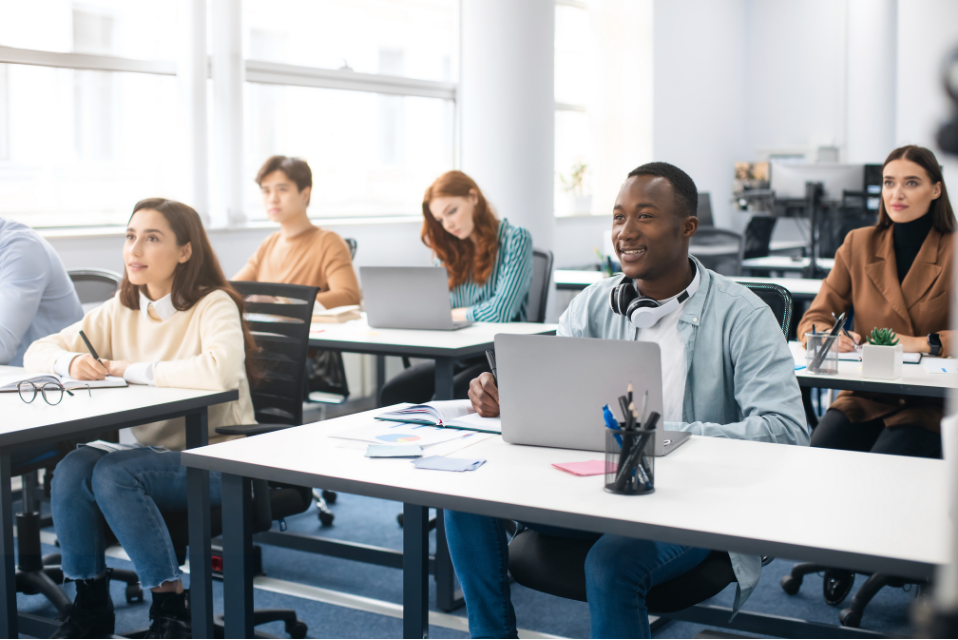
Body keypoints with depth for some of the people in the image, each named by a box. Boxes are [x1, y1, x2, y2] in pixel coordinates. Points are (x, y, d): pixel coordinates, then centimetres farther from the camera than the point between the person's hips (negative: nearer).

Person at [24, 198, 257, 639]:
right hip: (150, 450, 6)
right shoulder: (121, 311, 7)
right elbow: (37, 352, 11)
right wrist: (72, 362, -15)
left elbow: (220, 371, -34)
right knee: (72, 468, -22)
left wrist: (131, 369, -23)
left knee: (114, 473, -29)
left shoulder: (214, 306, -12)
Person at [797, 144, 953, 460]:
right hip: (863, 399, 2)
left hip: (930, 405, -2)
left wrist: (921, 343, -21)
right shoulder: (858, 244, 11)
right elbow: (812, 321, 9)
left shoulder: (953, 252, 2)